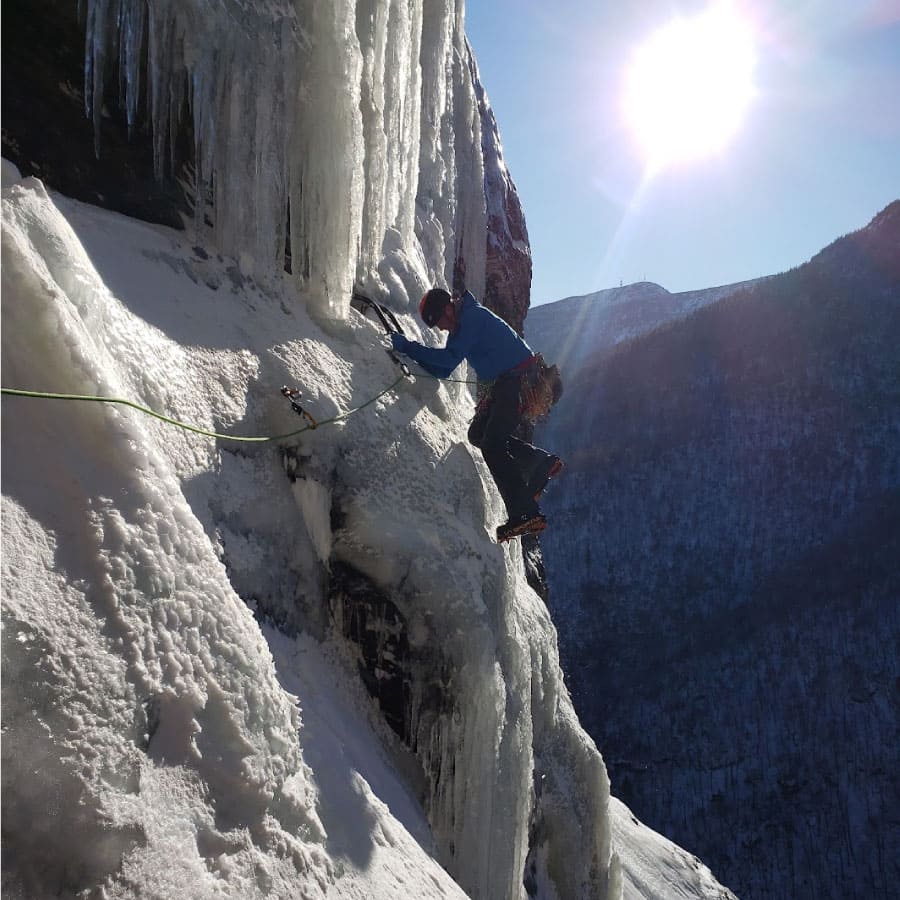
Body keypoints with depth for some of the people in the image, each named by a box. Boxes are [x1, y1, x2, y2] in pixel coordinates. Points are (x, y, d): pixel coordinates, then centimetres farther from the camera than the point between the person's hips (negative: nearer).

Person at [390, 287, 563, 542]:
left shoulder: (473, 317, -16)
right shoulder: (460, 325, 15)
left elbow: (451, 358, -25)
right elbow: (443, 370, 12)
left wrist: (409, 347, -22)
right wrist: (410, 351, 0)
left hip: (521, 379, -10)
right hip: (504, 382, 10)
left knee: (492, 446, -14)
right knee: (478, 434, 13)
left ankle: (526, 514, -16)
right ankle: (540, 461, 12)